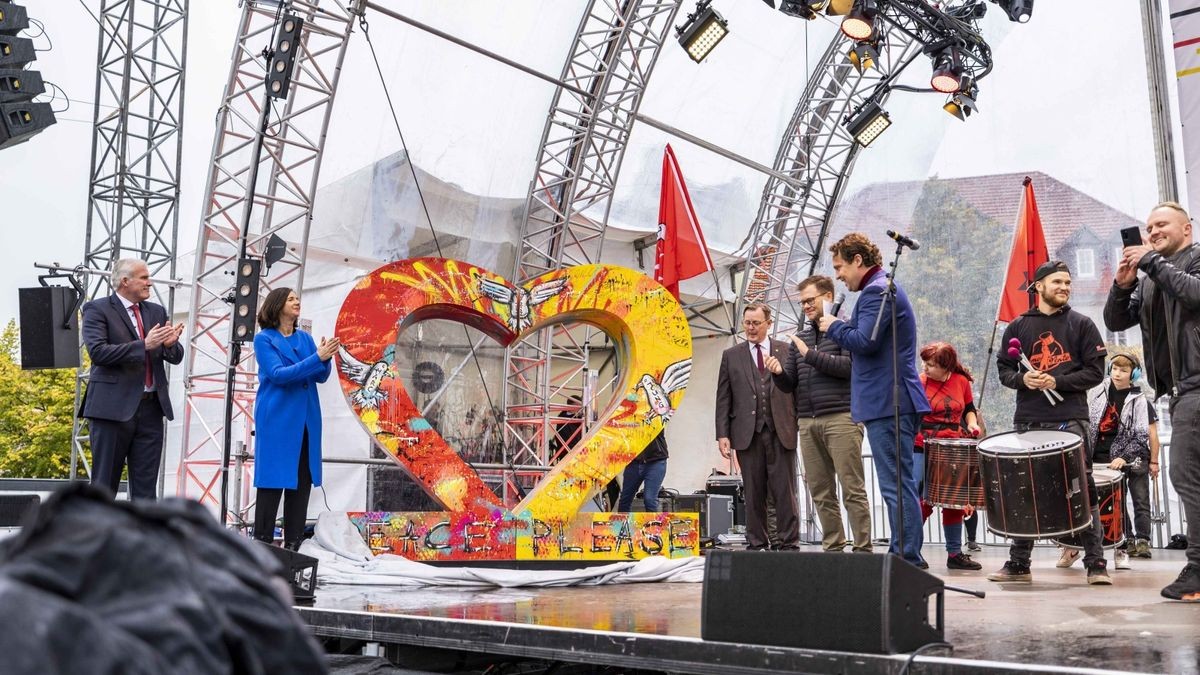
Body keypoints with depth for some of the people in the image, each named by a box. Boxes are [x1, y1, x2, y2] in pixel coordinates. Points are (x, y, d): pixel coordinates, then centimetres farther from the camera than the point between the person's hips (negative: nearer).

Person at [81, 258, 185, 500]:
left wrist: (170, 344, -10)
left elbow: (176, 357, 12)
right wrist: (144, 345, -21)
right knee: (104, 484, 2)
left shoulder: (157, 312, 15)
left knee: (146, 486, 7)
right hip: (113, 407, -5)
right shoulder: (97, 309, -2)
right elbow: (98, 352, -15)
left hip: (151, 408, 5)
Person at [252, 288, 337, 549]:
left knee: (302, 480, 5)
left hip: (305, 420, 5)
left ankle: (293, 545, 13)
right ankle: (263, 544, 6)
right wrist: (317, 357, -20)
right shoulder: (264, 339, -2)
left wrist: (325, 358, -14)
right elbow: (278, 374, -14)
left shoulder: (305, 338, 12)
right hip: (277, 419, -5)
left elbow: (321, 376, 7)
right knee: (273, 480, -3)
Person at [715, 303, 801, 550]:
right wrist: (722, 434, 1)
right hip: (748, 434, 1)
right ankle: (757, 544, 11)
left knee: (785, 492, -1)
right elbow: (723, 398, 8)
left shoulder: (786, 351, 9)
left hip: (781, 432, -1)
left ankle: (789, 544, 4)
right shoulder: (731, 356, 13)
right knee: (753, 493, 4)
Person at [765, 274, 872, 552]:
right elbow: (789, 385, 18)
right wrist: (778, 372, -4)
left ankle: (863, 548, -1)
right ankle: (833, 548, 13)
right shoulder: (799, 338, 19)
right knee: (821, 492, 6)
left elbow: (851, 366, -12)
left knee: (852, 488, -6)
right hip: (807, 422, 6)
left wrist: (810, 355, -10)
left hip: (841, 417, -6)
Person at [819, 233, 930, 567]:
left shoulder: (877, 290, -11)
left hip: (888, 402, -11)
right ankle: (906, 556, 20)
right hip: (894, 401, 11)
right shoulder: (884, 287, 22)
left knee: (896, 485, -8)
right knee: (900, 484, 13)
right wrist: (841, 327, 13)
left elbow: (865, 342, -21)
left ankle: (907, 557, -4)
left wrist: (834, 326, -4)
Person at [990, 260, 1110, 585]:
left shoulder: (1081, 324, 7)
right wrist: (1022, 379, -9)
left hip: (1071, 420, -2)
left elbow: (1095, 371, 1)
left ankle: (1096, 563, 4)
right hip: (1027, 421, 2)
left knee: (1083, 490, -3)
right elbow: (1003, 369, 13)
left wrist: (1058, 382, -13)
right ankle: (1018, 563, 15)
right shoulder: (1018, 326, 12)